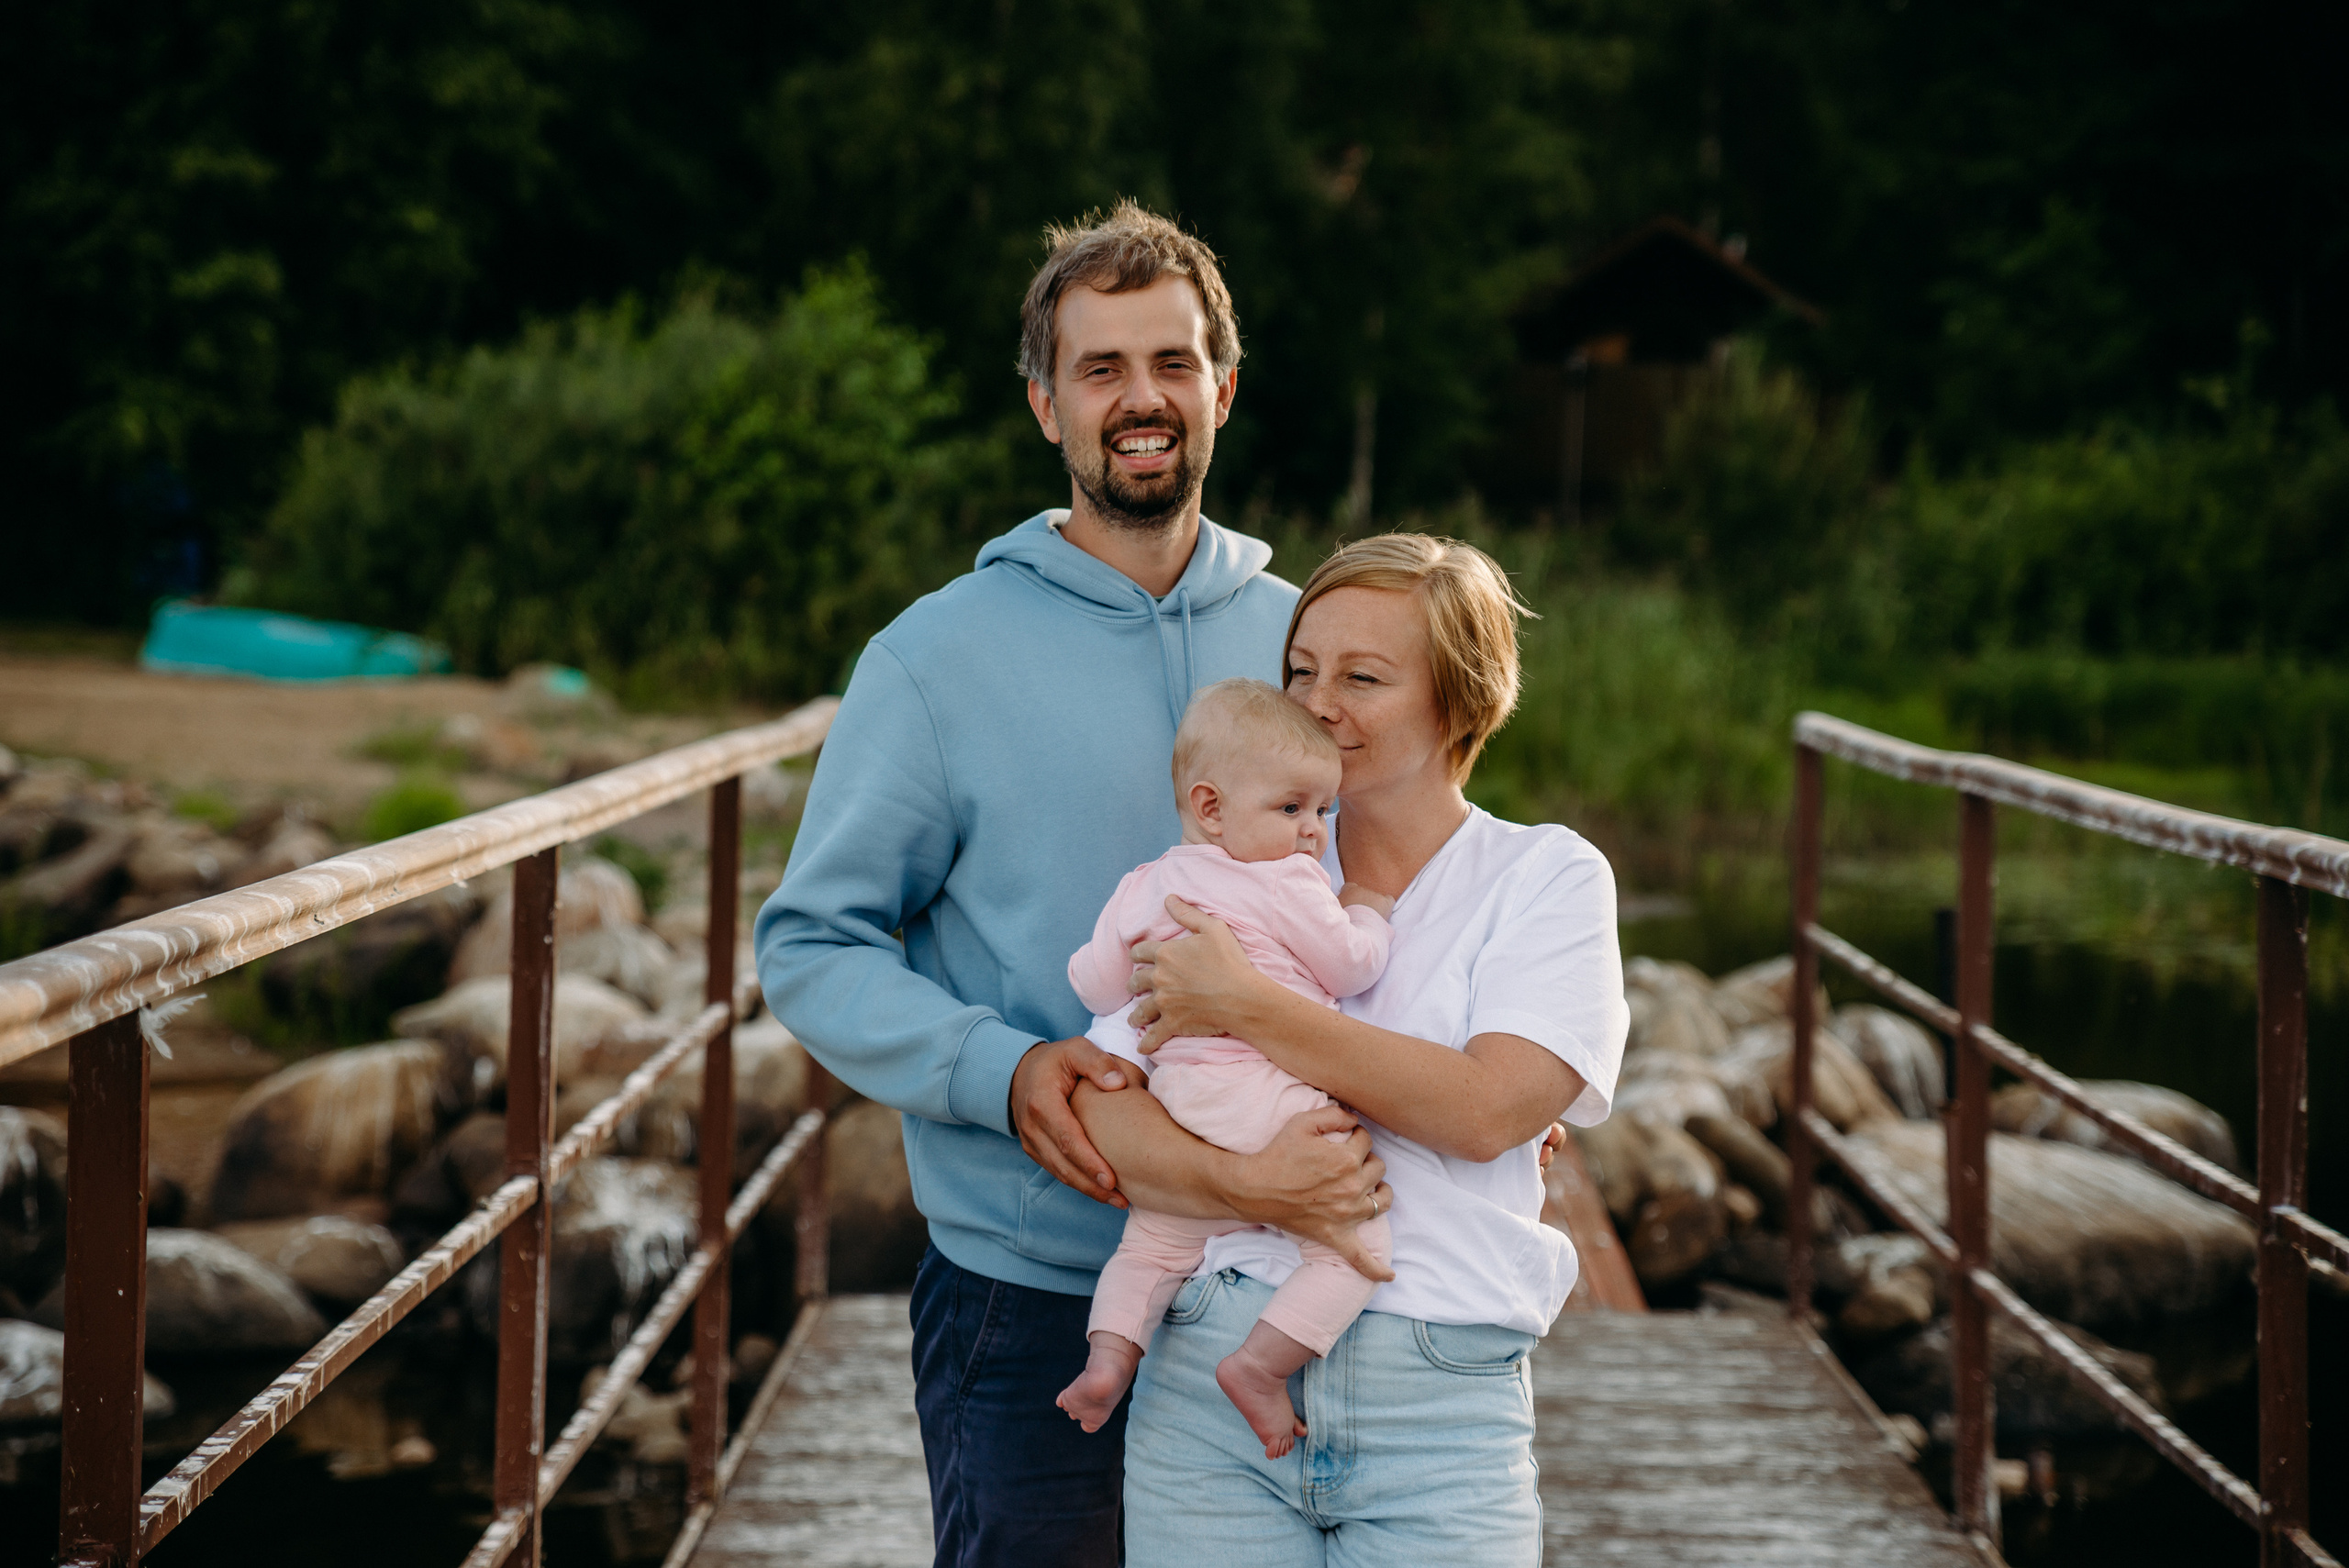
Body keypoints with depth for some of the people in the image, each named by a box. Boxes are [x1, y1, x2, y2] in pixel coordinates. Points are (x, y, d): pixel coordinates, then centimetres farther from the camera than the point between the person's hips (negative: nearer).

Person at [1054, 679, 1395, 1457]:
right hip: (1266, 1095, -7)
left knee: (1155, 1242, 24)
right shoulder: (1288, 882, -4)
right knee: (1356, 1243, -4)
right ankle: (1260, 1362, -15)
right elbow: (1352, 966, 1)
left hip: (1173, 1095, 7)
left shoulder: (1146, 886, 15)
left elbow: (1094, 979, 17)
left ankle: (1110, 1353, 4)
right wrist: (1368, 912, 20)